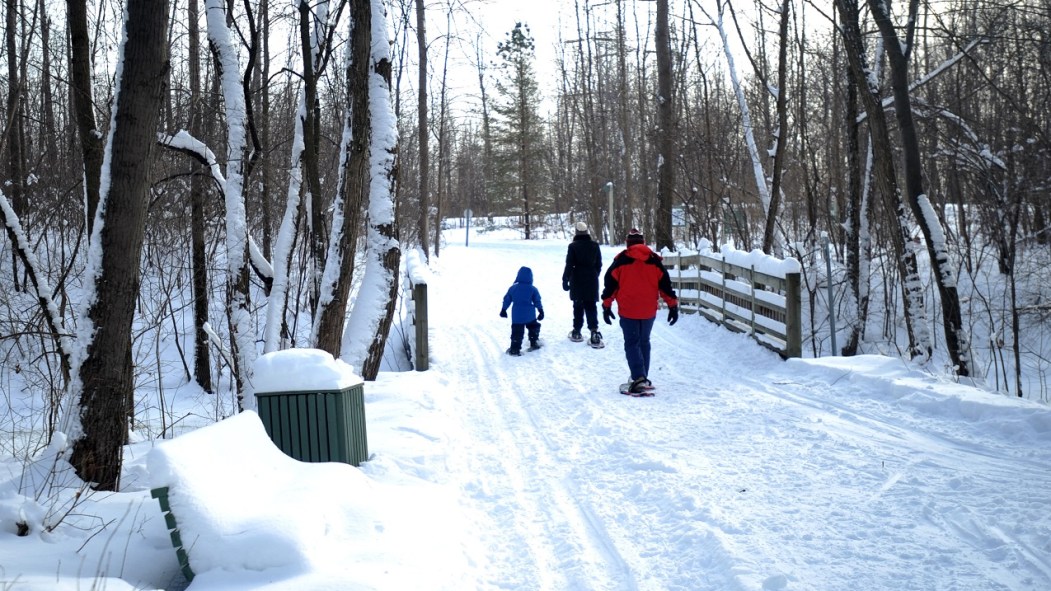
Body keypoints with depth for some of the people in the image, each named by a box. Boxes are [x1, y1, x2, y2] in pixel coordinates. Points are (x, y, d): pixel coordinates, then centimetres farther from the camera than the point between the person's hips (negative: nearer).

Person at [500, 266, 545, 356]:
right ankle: (534, 343, 31)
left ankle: (515, 349, -3)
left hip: (517, 316, 0)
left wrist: (503, 310, 17)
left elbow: (507, 300, 6)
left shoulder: (512, 288, -1)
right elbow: (537, 301, -1)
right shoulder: (533, 289, -4)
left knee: (517, 332, 1)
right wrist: (541, 311, 9)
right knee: (534, 327, 23)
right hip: (530, 315, 0)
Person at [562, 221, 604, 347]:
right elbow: (599, 264, 8)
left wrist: (565, 279, -5)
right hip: (592, 281, 2)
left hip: (577, 281, -2)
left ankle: (577, 332, 18)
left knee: (578, 306, 11)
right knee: (591, 307, 2)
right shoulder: (595, 245, 2)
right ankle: (594, 333, -12)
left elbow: (569, 265, -11)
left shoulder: (573, 246, -9)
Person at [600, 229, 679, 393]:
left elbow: (610, 283, -1)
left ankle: (639, 379, -16)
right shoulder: (654, 260, 4)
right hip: (649, 311, 3)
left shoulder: (621, 260, -2)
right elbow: (665, 284, 5)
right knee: (644, 343, 17)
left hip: (628, 311, -3)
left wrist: (607, 306, 7)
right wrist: (673, 305, 10)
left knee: (632, 344, 0)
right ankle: (643, 378, 20)